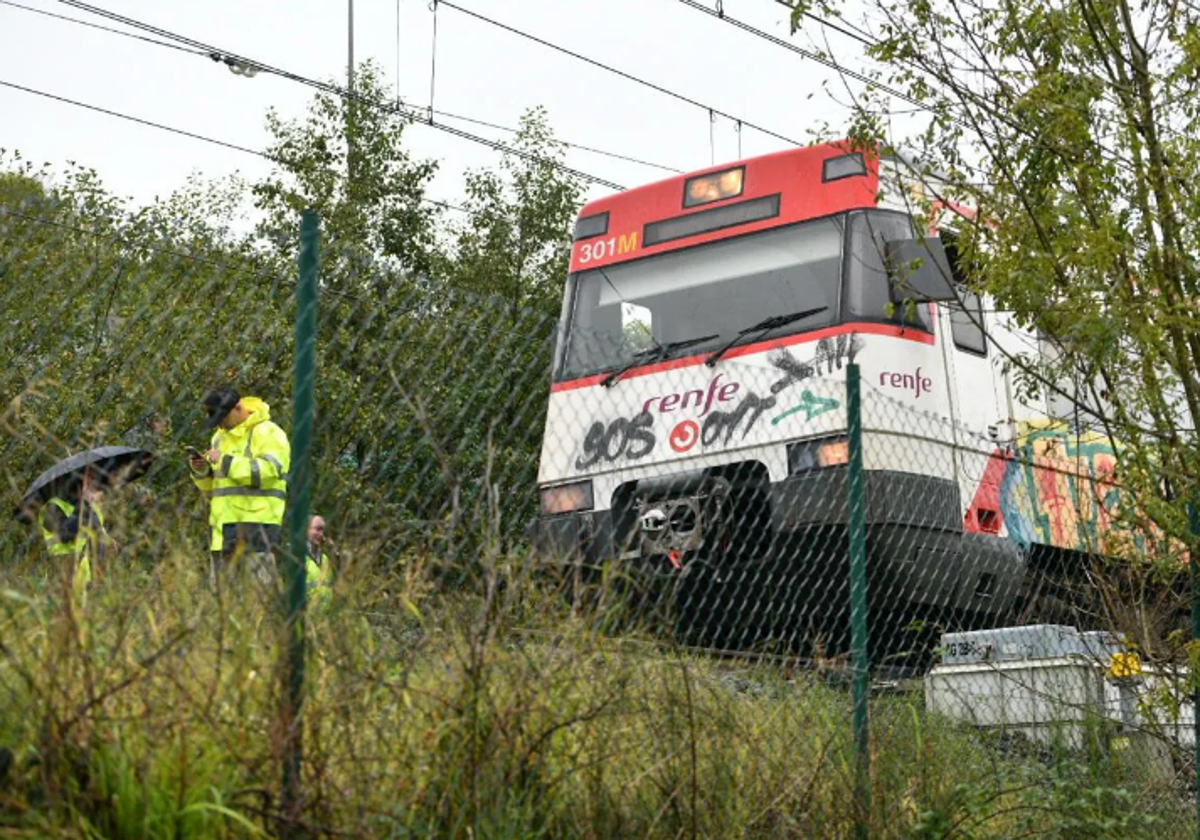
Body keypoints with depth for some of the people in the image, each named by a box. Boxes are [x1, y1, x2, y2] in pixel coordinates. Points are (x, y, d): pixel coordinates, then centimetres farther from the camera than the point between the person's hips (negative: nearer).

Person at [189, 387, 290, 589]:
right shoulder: (220, 437, 21)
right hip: (224, 523, 7)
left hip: (257, 521, -7)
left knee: (261, 582, -11)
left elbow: (268, 470, -19)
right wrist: (201, 471, 4)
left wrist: (226, 461, -17)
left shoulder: (267, 432, -3)